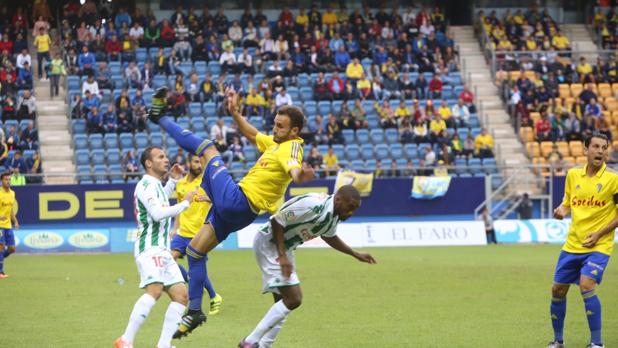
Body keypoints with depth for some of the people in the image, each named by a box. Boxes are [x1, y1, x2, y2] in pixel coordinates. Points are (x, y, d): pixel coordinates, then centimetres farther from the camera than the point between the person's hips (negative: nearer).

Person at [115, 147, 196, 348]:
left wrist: (173, 181, 36)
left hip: (162, 250, 10)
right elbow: (158, 213, -21)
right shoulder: (146, 184, -9)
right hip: (150, 247, -10)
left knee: (180, 295, 1)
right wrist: (185, 203, -14)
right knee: (155, 290, -29)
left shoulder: (156, 185, 21)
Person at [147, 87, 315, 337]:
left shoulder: (291, 148, -14)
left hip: (236, 201, -10)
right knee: (194, 250, 15)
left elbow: (294, 170, -37)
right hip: (231, 208, 10)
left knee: (208, 148, 0)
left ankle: (161, 118, 18)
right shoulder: (275, 143, 14)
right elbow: (251, 134, 32)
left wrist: (300, 175, -60)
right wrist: (235, 112, 22)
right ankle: (194, 312, 19)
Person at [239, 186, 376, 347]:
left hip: (285, 247, 10)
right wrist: (282, 256, -27)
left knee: (284, 301, 11)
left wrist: (356, 254, 24)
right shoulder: (313, 205, -29)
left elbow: (329, 236, 23)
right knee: (293, 299, -16)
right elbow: (277, 221, -26)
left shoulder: (334, 214, 1)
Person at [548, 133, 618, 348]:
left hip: (598, 246, -5)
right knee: (558, 290, 7)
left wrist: (599, 234, -14)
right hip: (572, 245, 5)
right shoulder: (573, 175, 5)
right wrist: (561, 210, -5)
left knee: (586, 285, -23)